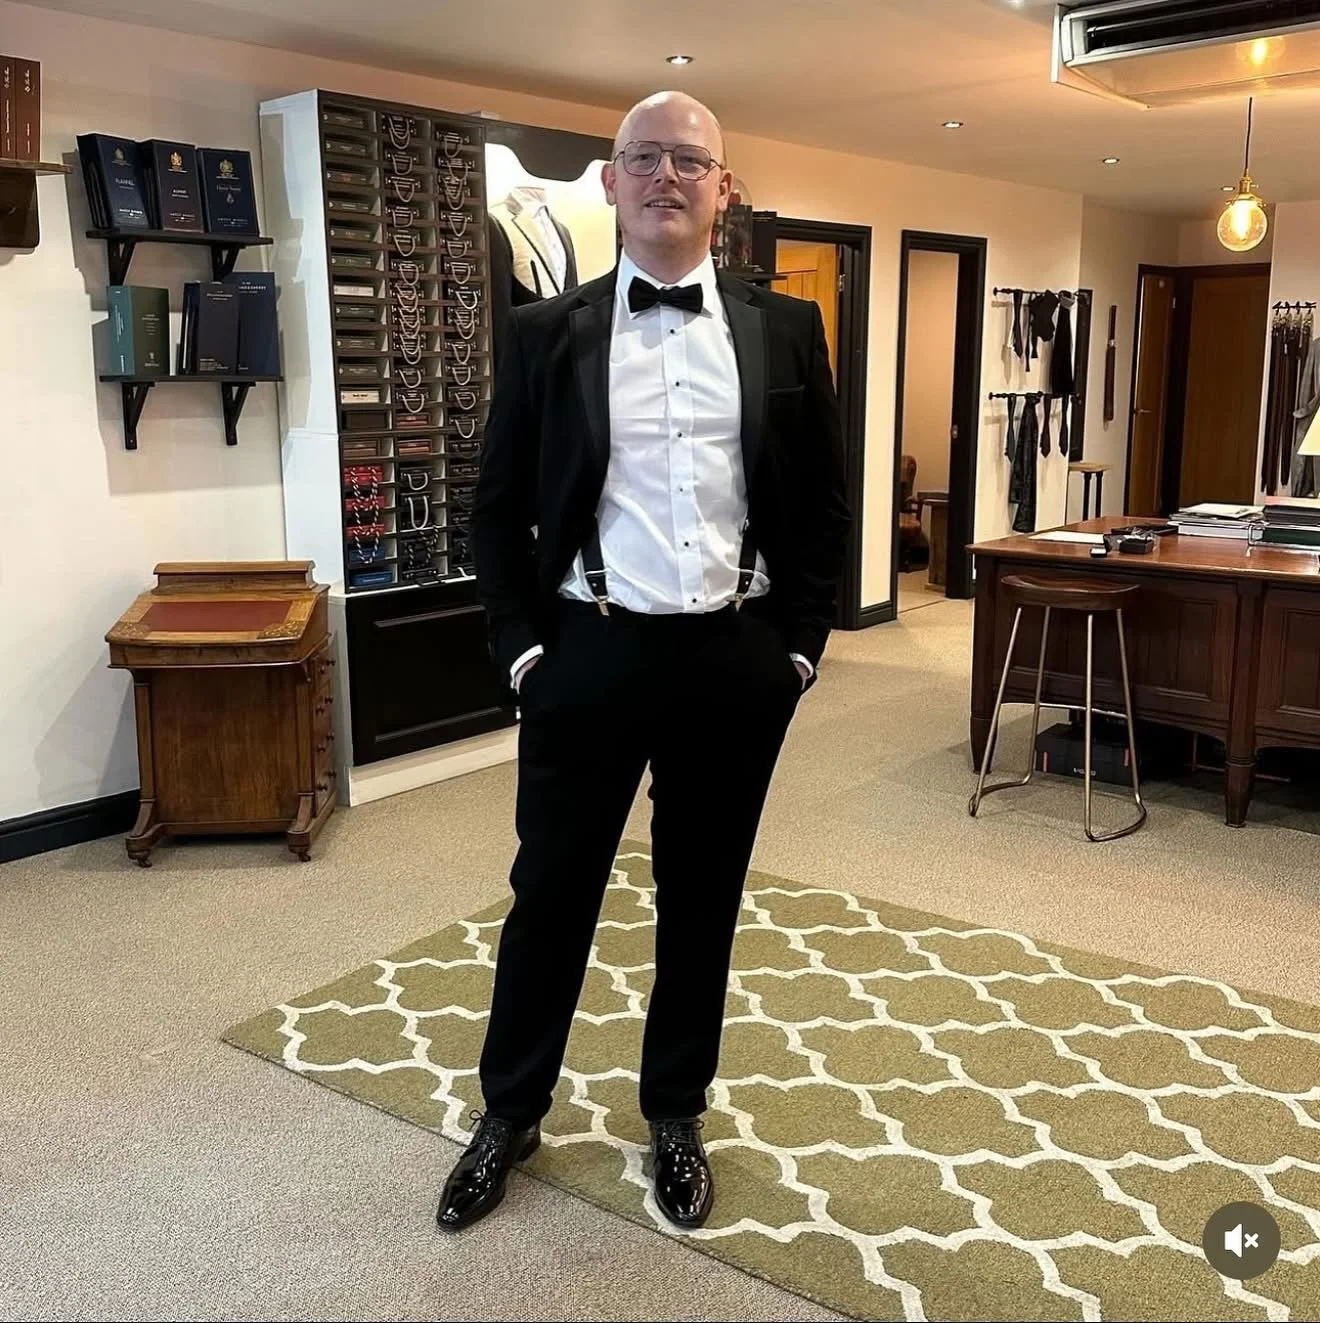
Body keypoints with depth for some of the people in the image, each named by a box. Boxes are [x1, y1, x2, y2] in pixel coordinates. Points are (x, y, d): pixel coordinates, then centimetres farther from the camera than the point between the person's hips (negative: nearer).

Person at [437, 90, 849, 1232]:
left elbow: (823, 505, 6)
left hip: (736, 659, 1)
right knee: (553, 891, 11)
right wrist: (524, 647, -3)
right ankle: (511, 1112, 33)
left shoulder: (787, 329, 4)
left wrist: (798, 647, 1)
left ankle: (676, 1114, 35)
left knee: (703, 896, 14)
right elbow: (500, 509, 4)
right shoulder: (546, 332, 2)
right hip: (590, 653, -1)